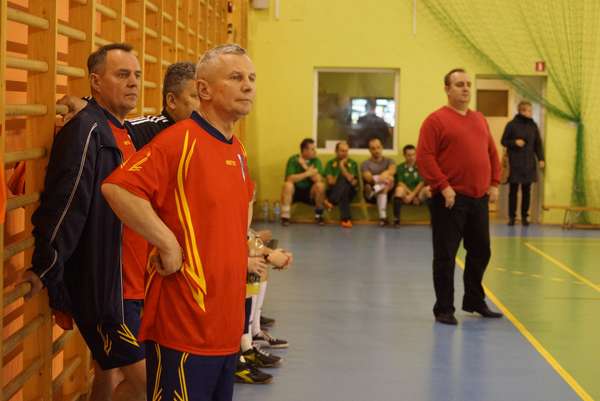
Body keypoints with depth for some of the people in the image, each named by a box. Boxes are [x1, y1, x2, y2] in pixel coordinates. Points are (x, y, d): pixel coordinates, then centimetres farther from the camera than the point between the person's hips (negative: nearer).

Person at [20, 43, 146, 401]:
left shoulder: (125, 132, 13)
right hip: (100, 284, -9)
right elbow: (63, 206, -19)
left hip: (127, 280, 9)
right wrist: (46, 273, -19)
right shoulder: (86, 130, -15)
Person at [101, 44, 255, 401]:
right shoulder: (180, 141, -13)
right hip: (184, 322, -9)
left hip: (228, 321, 9)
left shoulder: (238, 150, 13)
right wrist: (168, 244, -21)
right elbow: (117, 188, -25)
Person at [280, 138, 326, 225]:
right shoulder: (293, 159, -11)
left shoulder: (316, 161, -6)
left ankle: (318, 215, -10)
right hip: (294, 191, -2)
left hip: (309, 193, 2)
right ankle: (285, 216, -27)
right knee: (288, 184, -33)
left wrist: (305, 166, -22)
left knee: (320, 185, -27)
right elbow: (290, 179, -24)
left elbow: (318, 179, -20)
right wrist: (307, 173, -25)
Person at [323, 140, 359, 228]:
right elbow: (330, 181, -5)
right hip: (333, 192, 0)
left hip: (349, 192, 0)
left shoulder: (352, 164, 10)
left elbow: (351, 180, -7)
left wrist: (342, 166, -11)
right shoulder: (330, 163, 9)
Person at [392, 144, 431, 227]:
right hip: (405, 195, 0)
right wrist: (410, 193, -14)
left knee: (428, 189, -31)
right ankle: (396, 219, -37)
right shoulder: (400, 167, 7)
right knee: (399, 189, -34)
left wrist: (412, 195, -14)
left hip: (418, 194, 0)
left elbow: (421, 184, -3)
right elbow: (400, 183, -2)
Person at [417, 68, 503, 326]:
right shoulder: (436, 120, -7)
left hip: (479, 198, 7)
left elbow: (492, 152, 19)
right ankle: (444, 309, 8)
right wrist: (443, 186, -19)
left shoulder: (479, 120, 14)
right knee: (445, 255, -1)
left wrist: (494, 183, 9)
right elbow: (424, 157, -14)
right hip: (450, 199, -7)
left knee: (481, 252, 15)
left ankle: (475, 301, 31)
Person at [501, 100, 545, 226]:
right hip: (515, 163, -3)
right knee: (513, 190, 1)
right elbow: (504, 141, 2)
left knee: (526, 191, 5)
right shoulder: (512, 125, -3)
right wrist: (514, 142, -15)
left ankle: (524, 216, 12)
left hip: (529, 164, 3)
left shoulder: (533, 125, 7)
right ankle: (512, 216, 8)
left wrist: (541, 159, 1)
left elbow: (538, 144, 10)